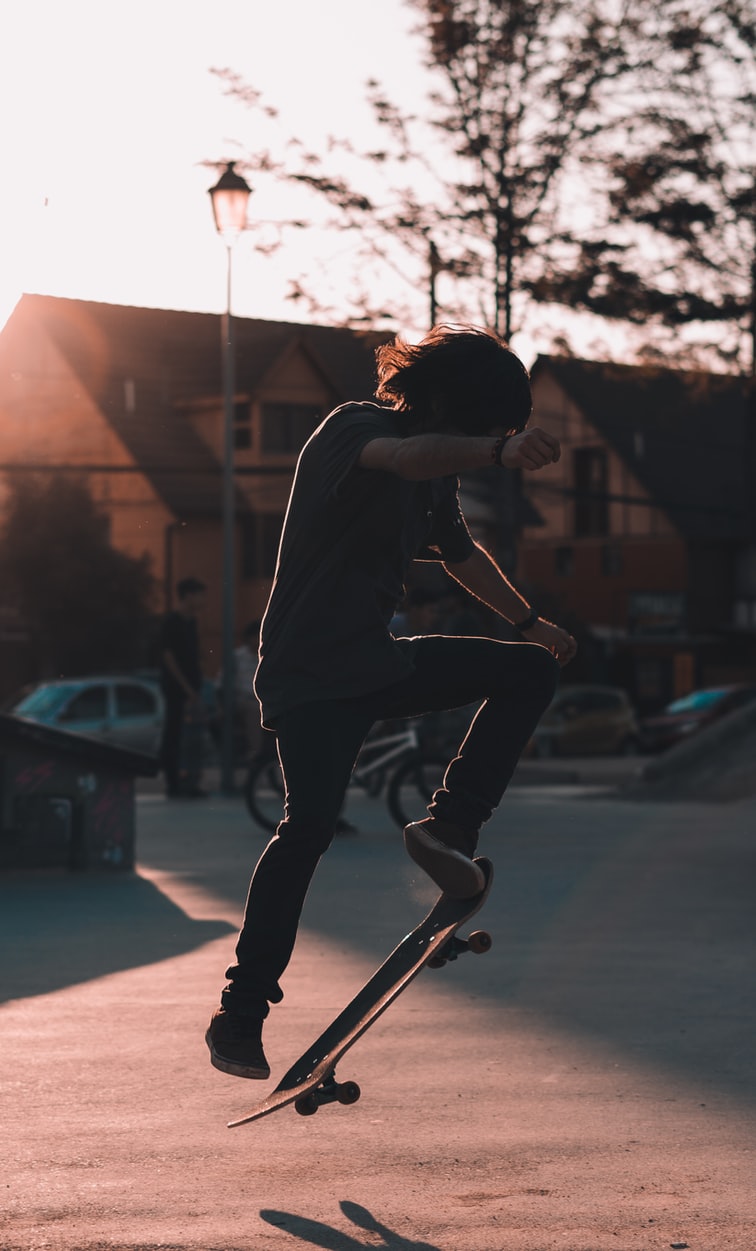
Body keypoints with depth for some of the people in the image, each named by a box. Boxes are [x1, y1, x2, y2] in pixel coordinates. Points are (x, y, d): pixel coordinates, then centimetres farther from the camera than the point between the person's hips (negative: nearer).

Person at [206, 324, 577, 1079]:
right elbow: (408, 457, -40)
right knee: (311, 821, -22)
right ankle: (240, 1014, -16)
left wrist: (528, 621, 37)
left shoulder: (439, 468, 11)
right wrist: (499, 451, -57)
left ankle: (447, 828, -1)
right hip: (310, 671, -8)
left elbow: (459, 550, 30)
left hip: (380, 662, 8)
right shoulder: (353, 429, -15)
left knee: (530, 671, 3)